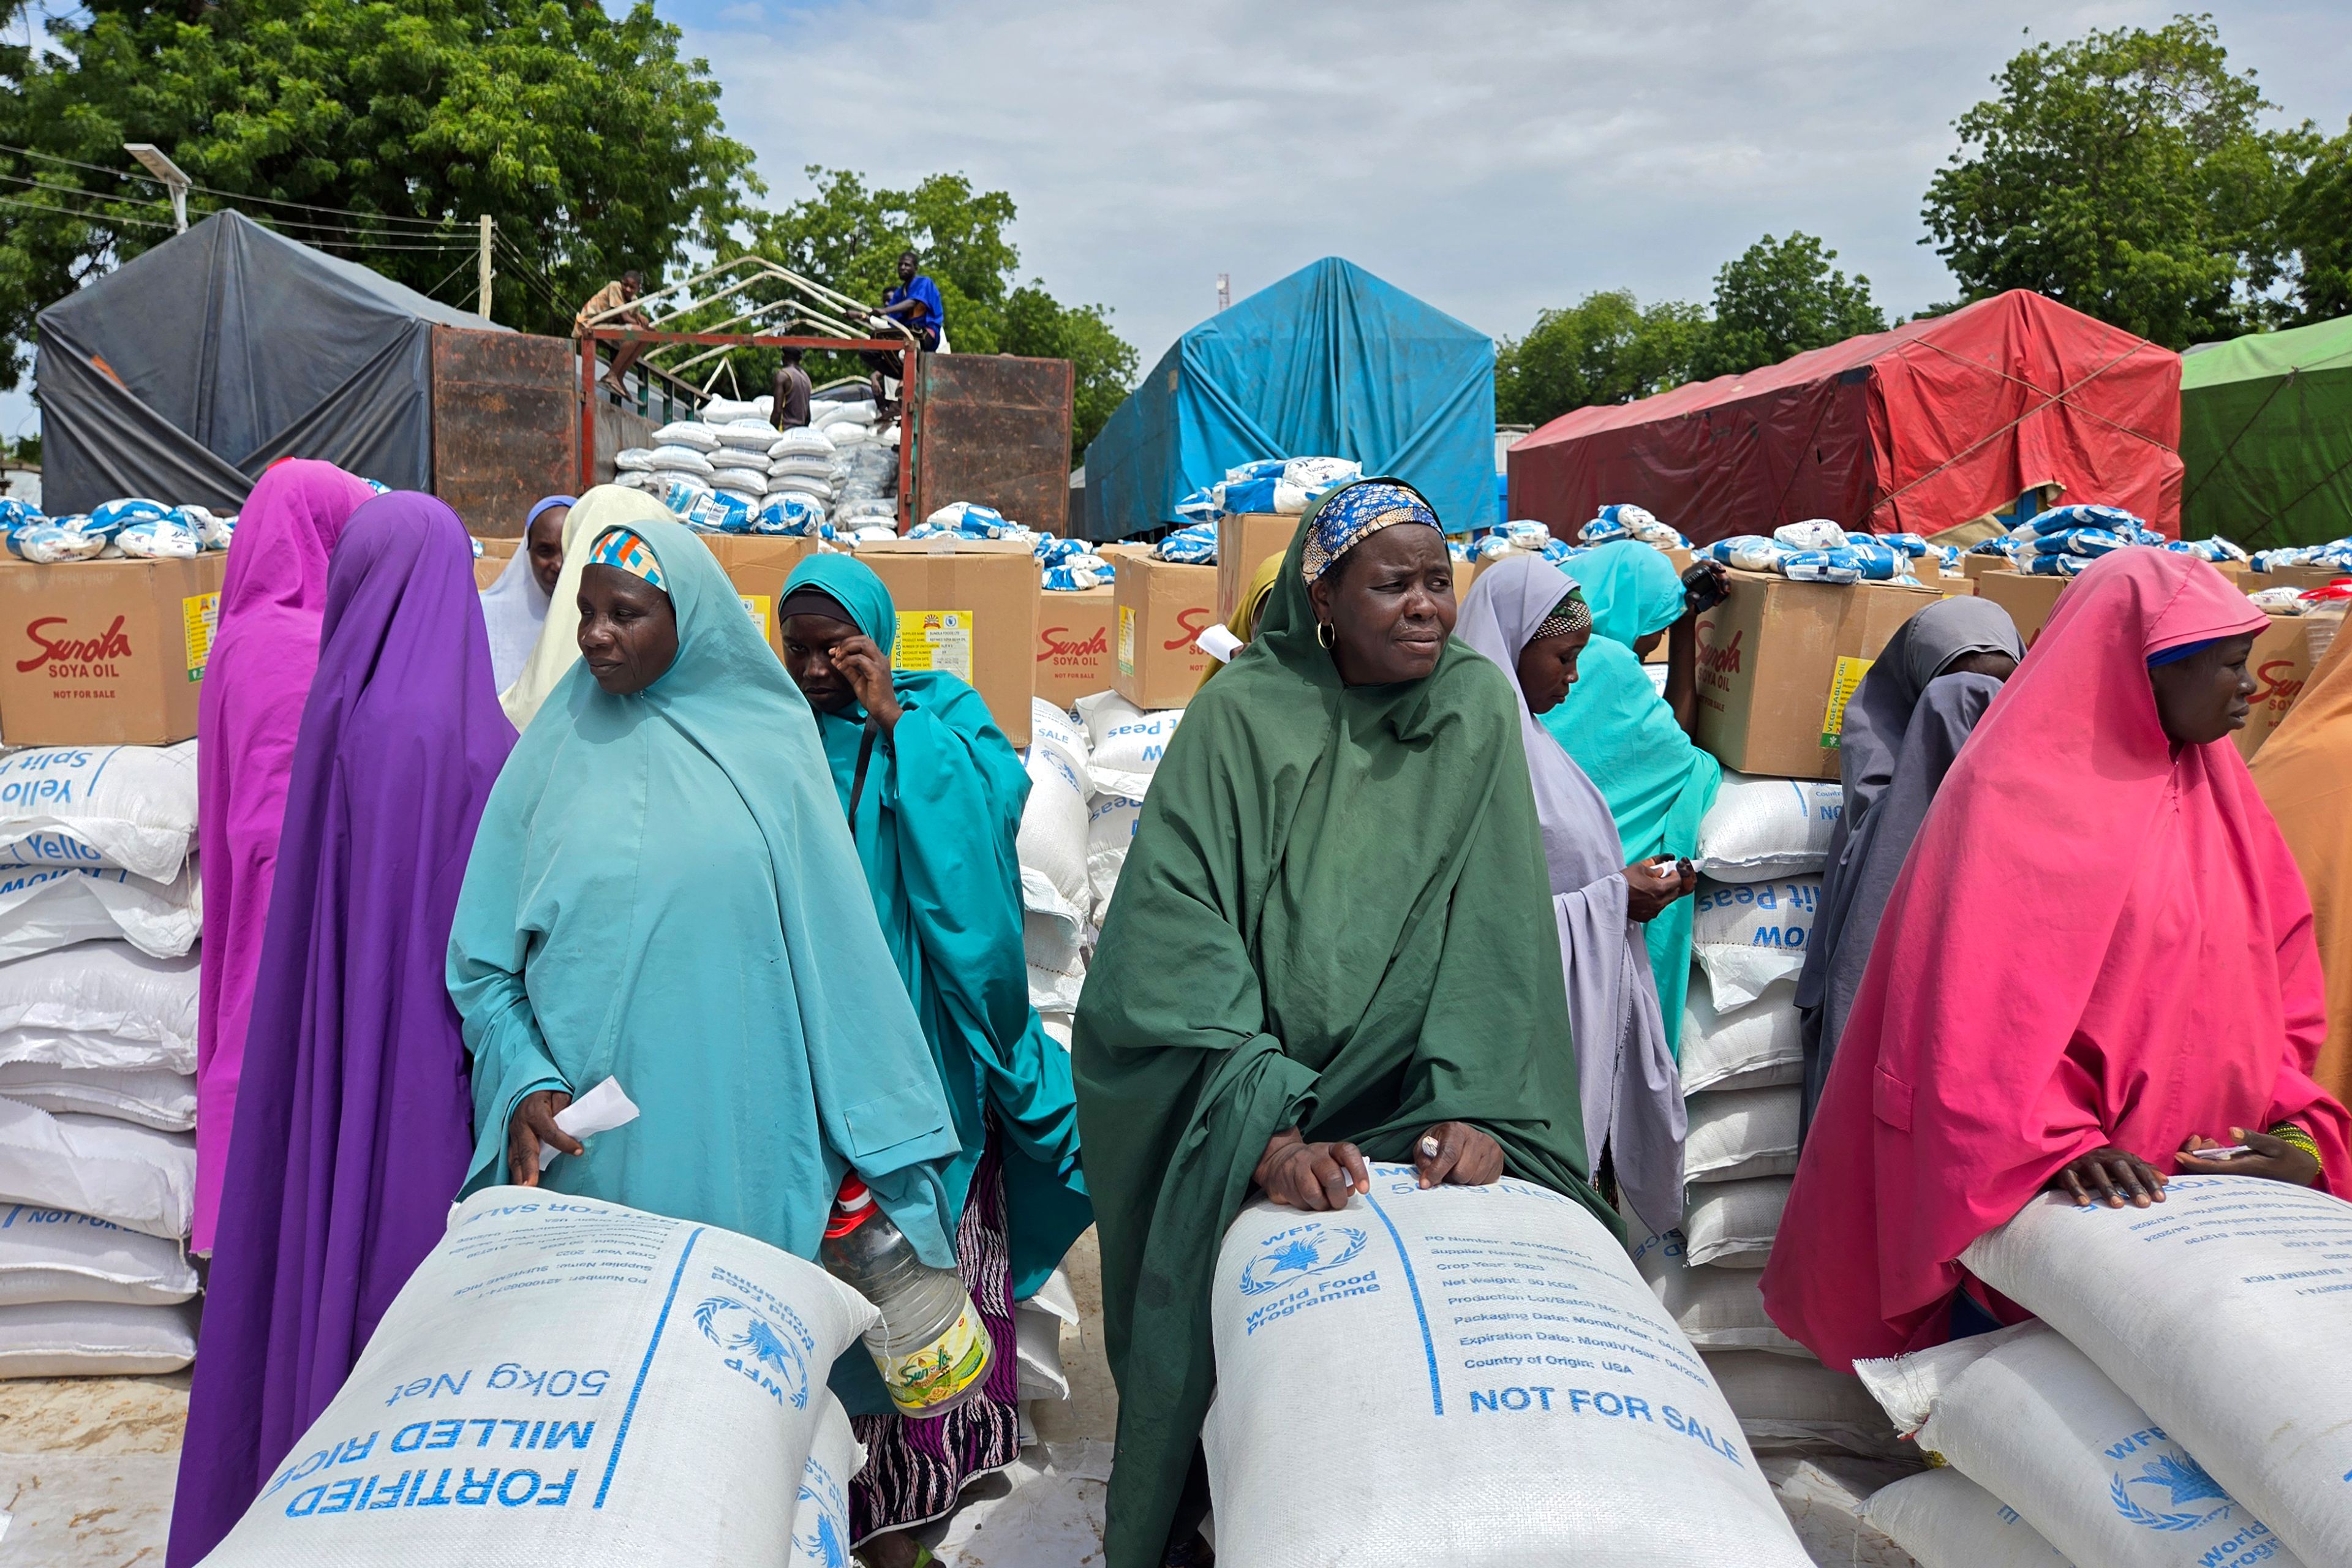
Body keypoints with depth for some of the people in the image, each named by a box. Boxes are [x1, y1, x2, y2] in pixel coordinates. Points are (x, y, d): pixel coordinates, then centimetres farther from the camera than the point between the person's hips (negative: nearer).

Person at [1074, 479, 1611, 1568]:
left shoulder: (1477, 706, -4)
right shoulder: (1241, 714, -12)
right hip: (1235, 1108, -2)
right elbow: (1172, 939, -20)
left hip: (1404, 1113, 2)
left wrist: (1471, 1105, -20)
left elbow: (1494, 925, -8)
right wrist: (1267, 1135, -29)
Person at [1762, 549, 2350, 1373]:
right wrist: (2060, 1145, -25)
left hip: (2208, 1177, 7)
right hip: (2036, 1186, -7)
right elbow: (1982, 1004, -18)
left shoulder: (2213, 789, 12)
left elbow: (2274, 978, 13)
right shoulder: (2020, 791, -12)